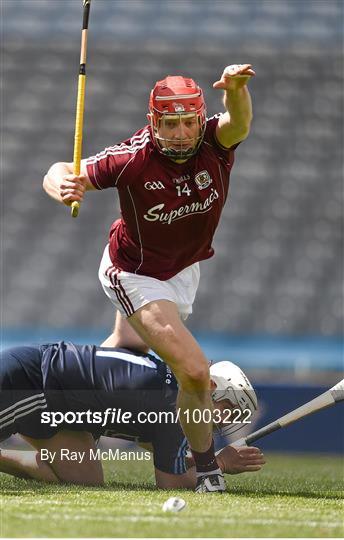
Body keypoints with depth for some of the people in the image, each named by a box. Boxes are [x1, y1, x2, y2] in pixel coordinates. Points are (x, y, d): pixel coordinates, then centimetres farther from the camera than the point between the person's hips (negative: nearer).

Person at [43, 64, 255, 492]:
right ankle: (206, 470, 4)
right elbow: (58, 173, -21)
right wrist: (62, 187, -45)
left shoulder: (215, 143, -23)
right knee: (193, 371, -17)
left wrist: (235, 88, -68)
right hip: (136, 275, -5)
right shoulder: (132, 158, -29)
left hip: (184, 270, 5)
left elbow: (239, 122, -46)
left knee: (130, 349, 28)